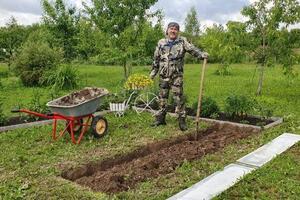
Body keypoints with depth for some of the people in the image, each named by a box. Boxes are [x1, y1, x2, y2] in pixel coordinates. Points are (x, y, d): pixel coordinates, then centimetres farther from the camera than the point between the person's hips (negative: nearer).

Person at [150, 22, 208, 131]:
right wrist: (153, 71, 17)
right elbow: (156, 58, 16)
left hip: (177, 75, -3)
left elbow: (192, 49, -12)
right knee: (162, 97, 11)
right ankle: (160, 118, 23)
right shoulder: (161, 42, 10)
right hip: (163, 75, 3)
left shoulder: (182, 41, 2)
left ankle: (182, 120, 3)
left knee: (179, 98, -4)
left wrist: (202, 54, -30)